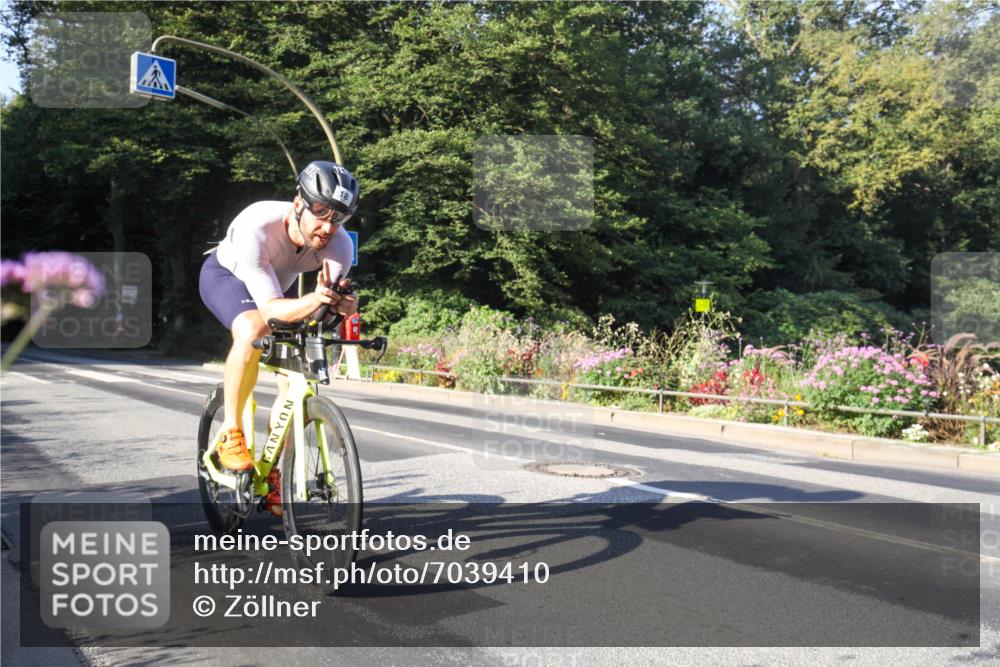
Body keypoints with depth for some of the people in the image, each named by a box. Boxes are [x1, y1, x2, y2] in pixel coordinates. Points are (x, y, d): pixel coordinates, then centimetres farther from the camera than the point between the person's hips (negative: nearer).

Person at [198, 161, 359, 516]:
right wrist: (312, 302, -61)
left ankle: (269, 472, 11)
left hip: (279, 286, 4)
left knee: (294, 382, -8)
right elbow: (270, 307, -43)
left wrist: (342, 304, -57)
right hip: (226, 275, -4)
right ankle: (230, 432, -19)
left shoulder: (340, 245, -30)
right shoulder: (257, 228, -41)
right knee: (253, 330, -37)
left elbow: (338, 301, -33)